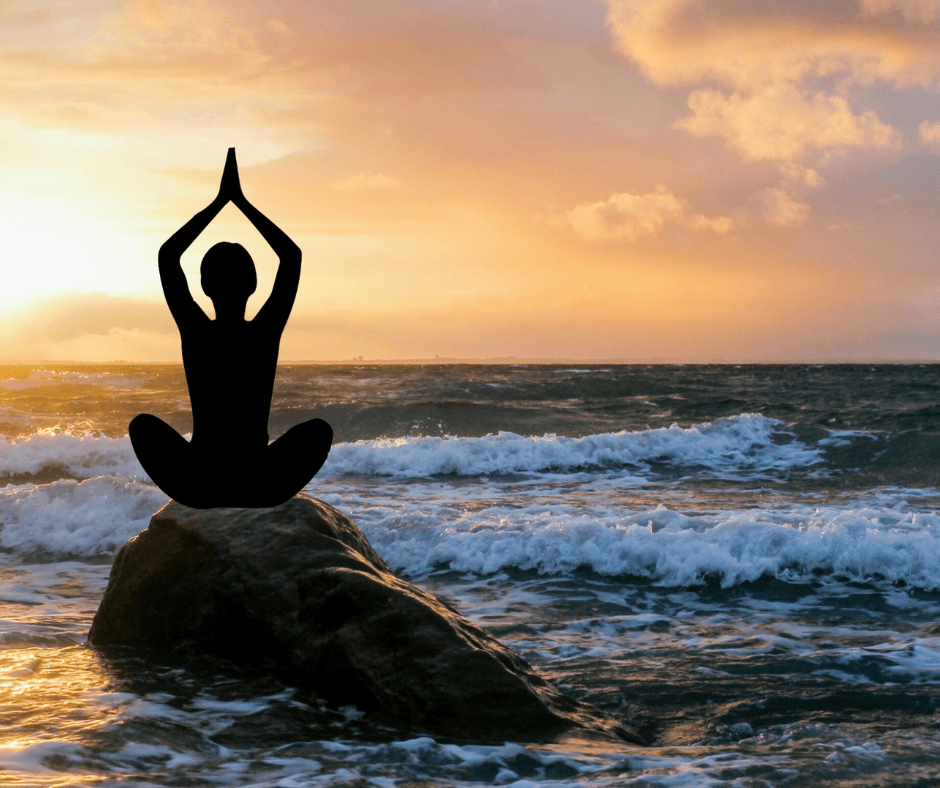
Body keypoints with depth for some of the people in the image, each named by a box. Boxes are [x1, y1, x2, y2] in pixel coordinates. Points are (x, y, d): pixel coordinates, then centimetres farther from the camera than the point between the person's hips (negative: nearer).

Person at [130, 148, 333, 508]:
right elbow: (291, 255, 10)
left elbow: (168, 255, 10)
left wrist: (220, 201, 14)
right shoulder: (266, 332, -6)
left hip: (197, 487, 0)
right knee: (319, 428, 27)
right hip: (261, 488, 0)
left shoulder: (194, 332, -5)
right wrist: (241, 201, 13)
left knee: (143, 424, 29)